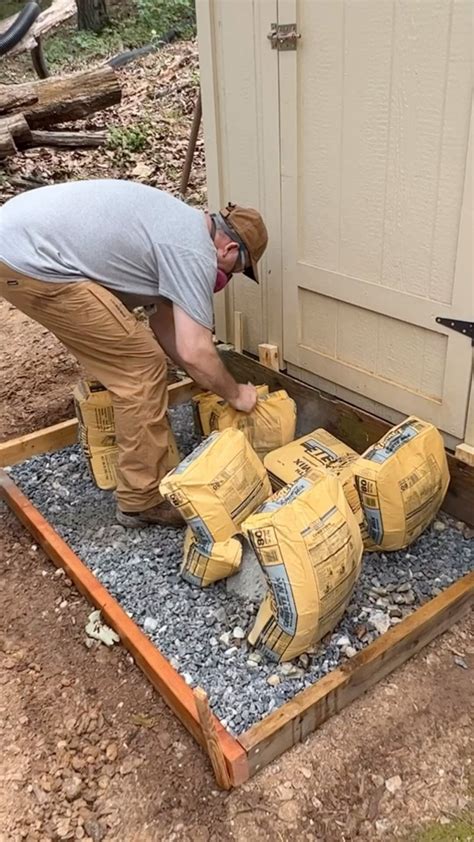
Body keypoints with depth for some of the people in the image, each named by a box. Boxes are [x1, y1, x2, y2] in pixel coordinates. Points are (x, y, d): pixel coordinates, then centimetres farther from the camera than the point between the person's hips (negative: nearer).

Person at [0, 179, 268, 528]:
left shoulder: (182, 225, 20)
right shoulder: (195, 253, -10)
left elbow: (164, 323, 23)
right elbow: (194, 351, -15)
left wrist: (210, 381, 24)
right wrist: (235, 394, 3)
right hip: (30, 262, -11)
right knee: (141, 367, -5)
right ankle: (144, 500, 6)